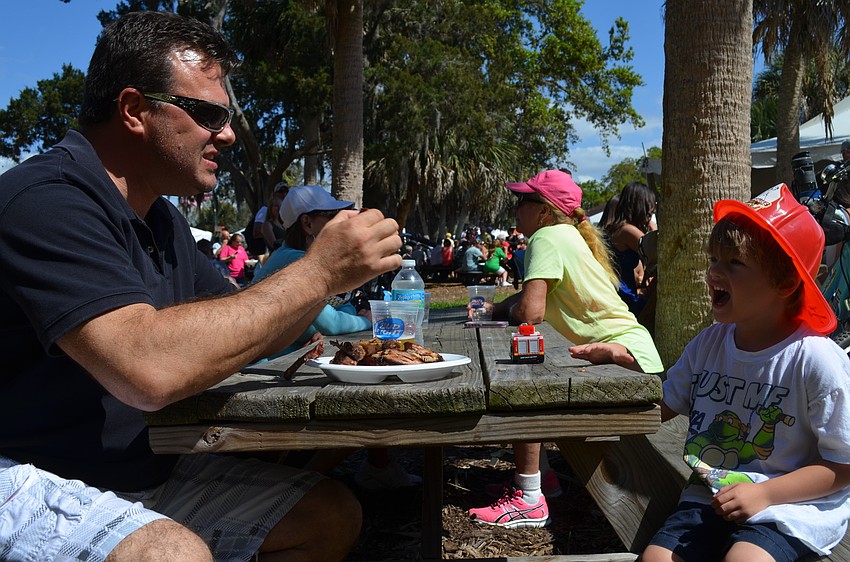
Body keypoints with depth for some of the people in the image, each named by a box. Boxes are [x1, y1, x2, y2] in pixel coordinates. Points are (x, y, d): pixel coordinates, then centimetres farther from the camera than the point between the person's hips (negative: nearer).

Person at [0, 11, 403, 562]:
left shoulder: (162, 219, 10)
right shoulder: (45, 200, -20)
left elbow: (247, 329, 13)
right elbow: (149, 368, -34)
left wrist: (335, 270, -5)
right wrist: (317, 271, -26)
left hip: (144, 472, 9)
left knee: (333, 514, 2)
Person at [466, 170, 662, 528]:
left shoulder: (546, 238, -15)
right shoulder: (565, 235, 16)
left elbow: (531, 312, -25)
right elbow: (530, 295, 22)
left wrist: (509, 309, -2)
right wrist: (494, 307, 6)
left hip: (627, 350, -11)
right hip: (602, 349, 11)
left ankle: (528, 501, -17)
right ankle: (540, 476, 20)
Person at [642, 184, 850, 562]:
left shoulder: (817, 360, -14)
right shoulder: (708, 343, 3)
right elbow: (663, 408, 12)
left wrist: (764, 494, -18)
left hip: (790, 508, -4)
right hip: (708, 499, 5)